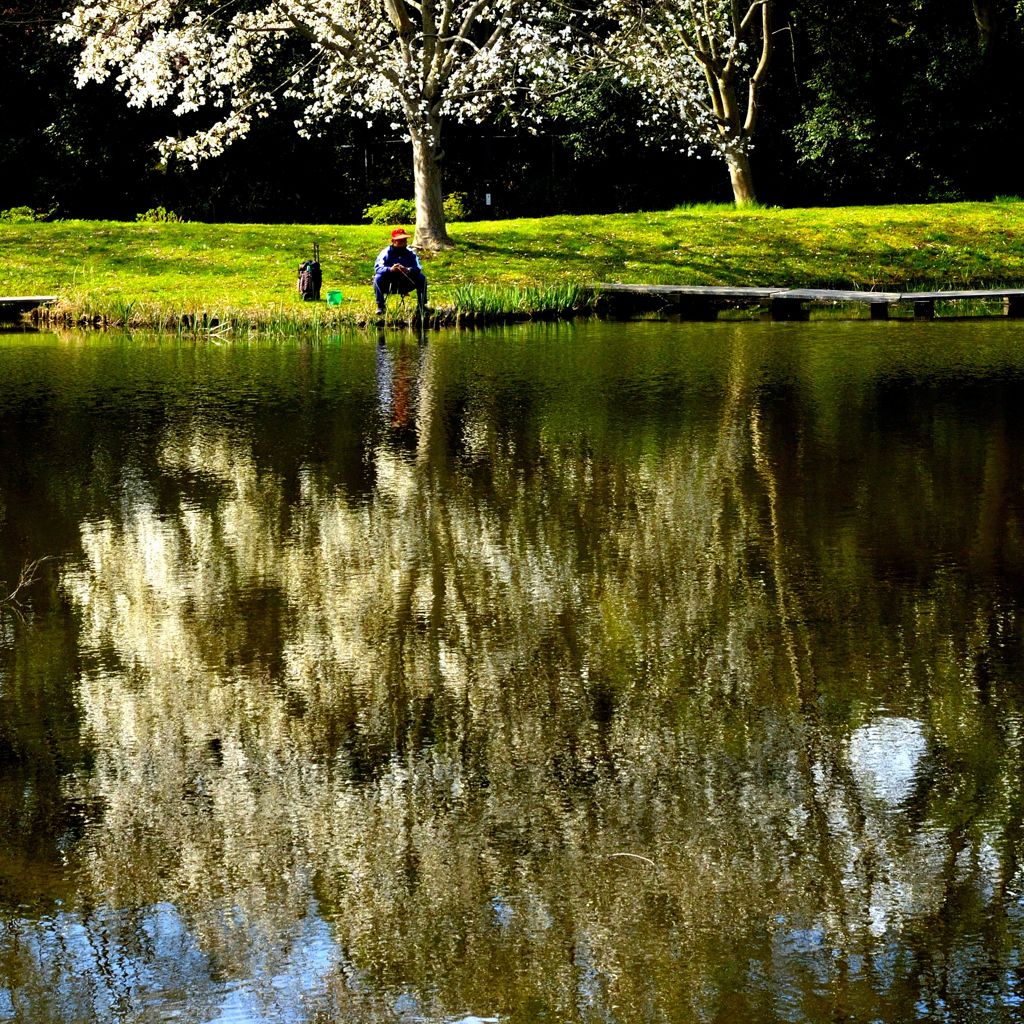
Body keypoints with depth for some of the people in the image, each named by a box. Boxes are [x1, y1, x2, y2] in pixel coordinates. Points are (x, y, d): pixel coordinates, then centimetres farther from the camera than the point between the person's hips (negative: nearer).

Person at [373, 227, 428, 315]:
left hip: (405, 286, 2)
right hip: (389, 286, -2)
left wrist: (408, 270, -42)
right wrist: (390, 269, -46)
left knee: (422, 277, -16)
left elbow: (418, 268, -18)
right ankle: (380, 307, -21)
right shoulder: (386, 253, -11)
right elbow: (377, 268, -26)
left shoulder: (410, 253, -4)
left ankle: (422, 305, -4)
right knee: (378, 278, -29)